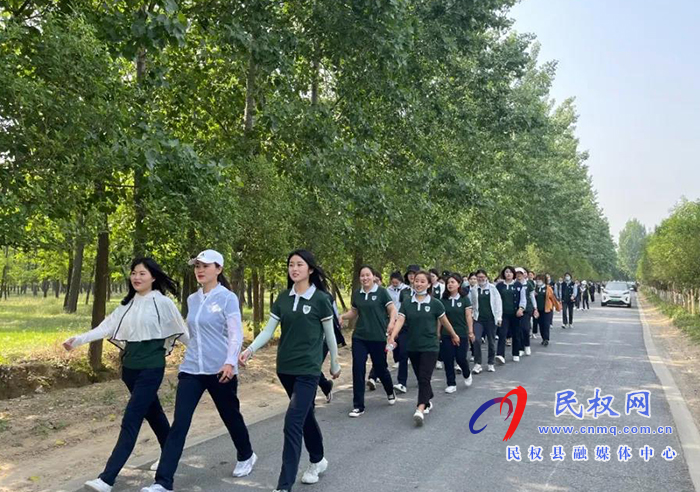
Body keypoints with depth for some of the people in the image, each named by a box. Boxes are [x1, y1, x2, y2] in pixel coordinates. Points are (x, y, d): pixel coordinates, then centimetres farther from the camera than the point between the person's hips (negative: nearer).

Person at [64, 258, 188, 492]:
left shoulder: (163, 302, -8)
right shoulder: (127, 304, 10)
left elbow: (181, 332, -1)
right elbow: (106, 327, 3)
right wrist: (78, 340, -8)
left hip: (151, 368, -7)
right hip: (130, 367, 7)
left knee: (131, 420, -9)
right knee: (153, 414, 18)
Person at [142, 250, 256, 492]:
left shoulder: (227, 298, -9)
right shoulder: (192, 300, 9)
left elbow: (236, 334, -15)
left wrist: (230, 362, -27)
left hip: (220, 370, -4)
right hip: (191, 369, 5)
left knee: (230, 416, 14)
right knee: (179, 423, -3)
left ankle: (246, 457, 40)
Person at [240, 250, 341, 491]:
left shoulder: (320, 299, -7)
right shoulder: (283, 298, 4)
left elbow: (329, 334, 1)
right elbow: (268, 330, 1)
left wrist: (335, 364, 9)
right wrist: (250, 349, -14)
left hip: (308, 369, -5)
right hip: (285, 367, 5)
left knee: (293, 422, -10)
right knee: (305, 415, 19)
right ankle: (318, 460, 40)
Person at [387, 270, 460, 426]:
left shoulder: (435, 303, -6)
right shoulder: (406, 303, 0)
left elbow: (444, 321, 7)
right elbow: (400, 321, -12)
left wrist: (454, 335, 20)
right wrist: (392, 336, -29)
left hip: (430, 346, -4)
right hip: (413, 347, 4)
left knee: (424, 378, -13)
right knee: (420, 378, 15)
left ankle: (420, 410, -21)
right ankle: (428, 402, 37)